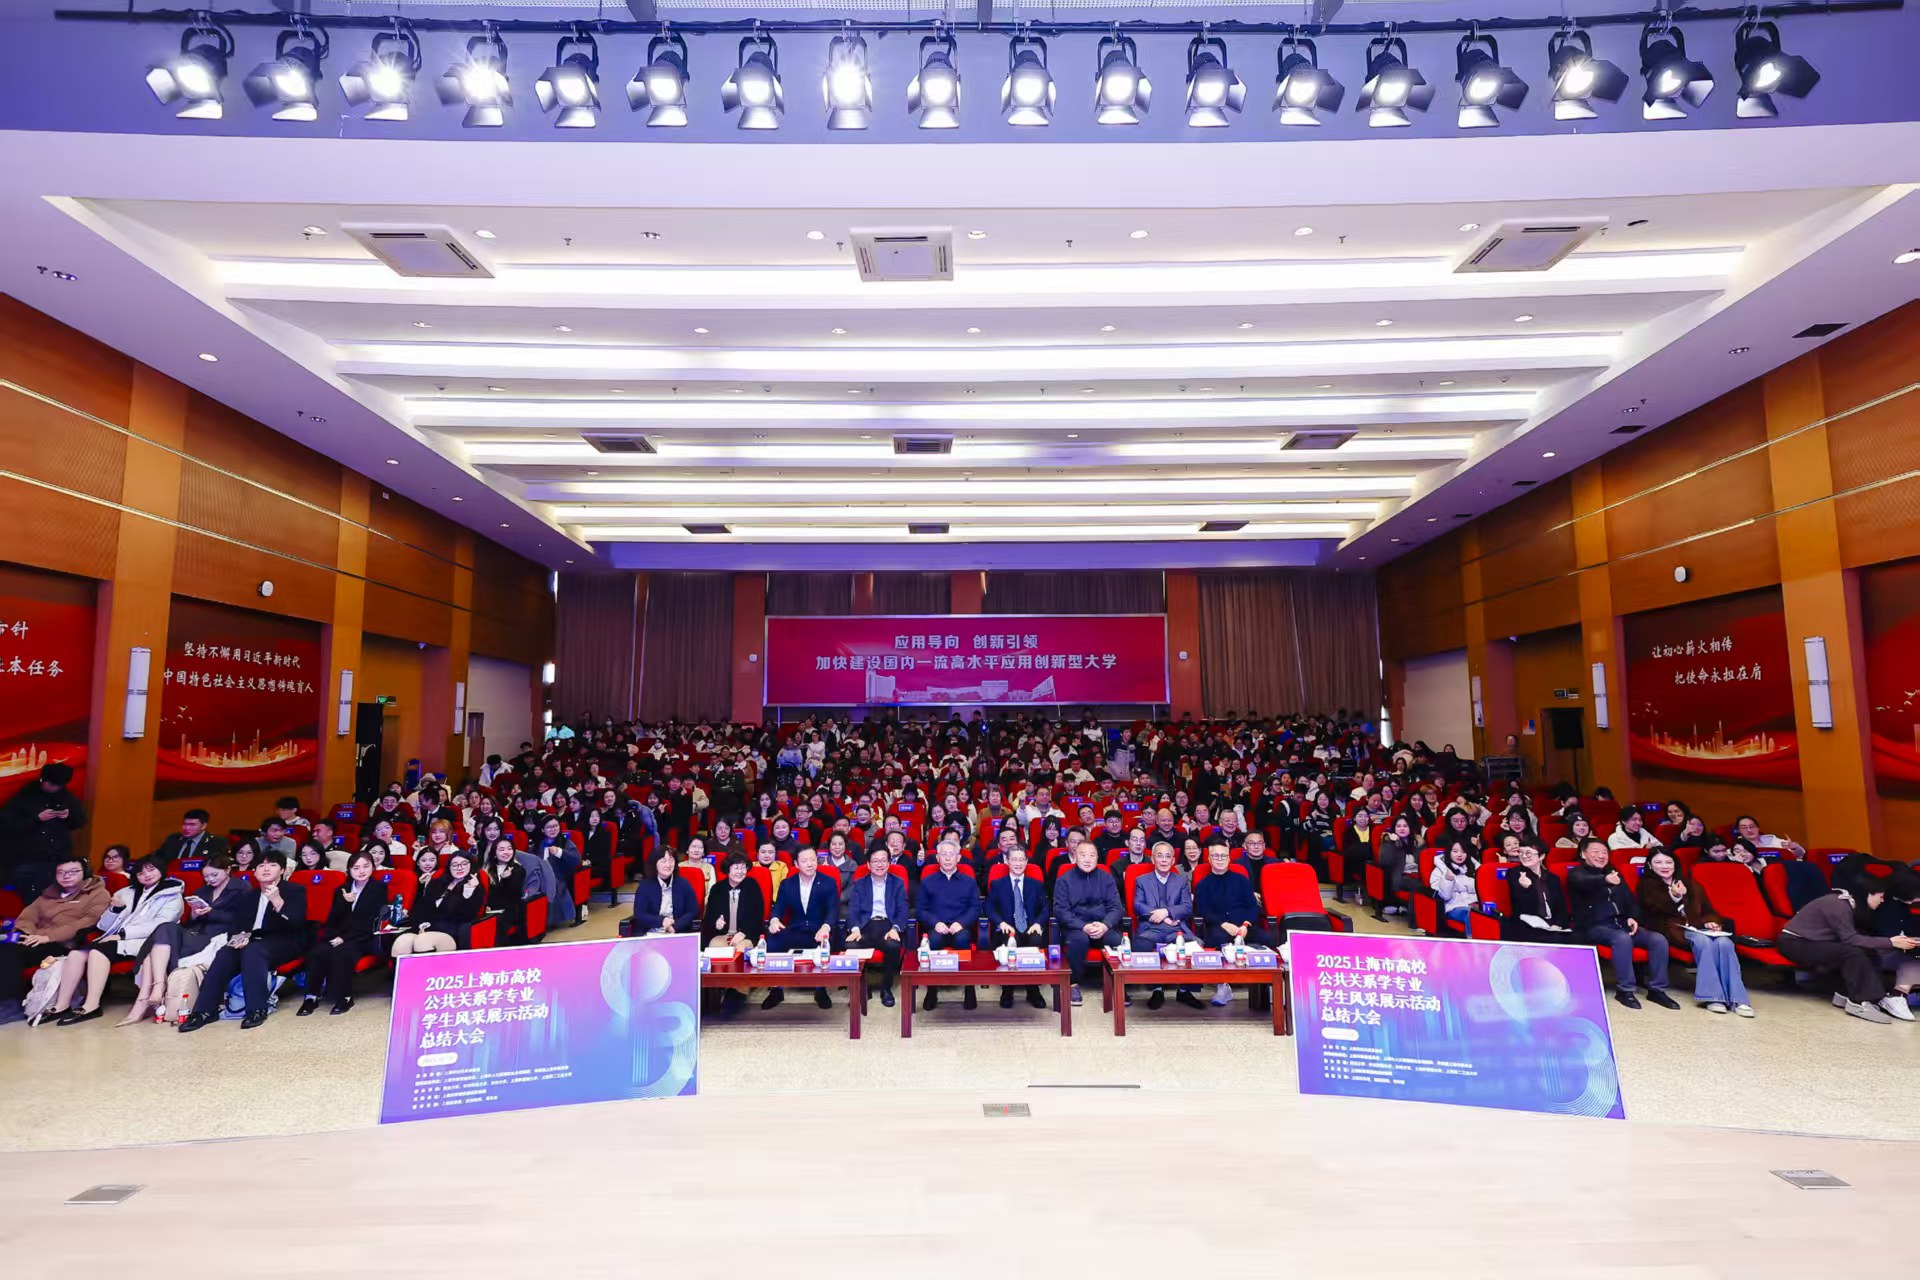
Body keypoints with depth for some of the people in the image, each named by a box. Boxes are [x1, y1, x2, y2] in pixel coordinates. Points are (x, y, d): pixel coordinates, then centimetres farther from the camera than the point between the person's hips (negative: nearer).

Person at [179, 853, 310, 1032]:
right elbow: (239, 924, 13)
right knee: (225, 954, -23)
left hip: (285, 942, -6)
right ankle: (205, 1010, -23)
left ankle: (257, 1009, -33)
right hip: (254, 942, 6)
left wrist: (277, 901, -29)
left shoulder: (295, 891, 0)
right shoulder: (249, 896, 19)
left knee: (252, 951, -34)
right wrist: (239, 936, -12)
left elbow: (296, 924, -15)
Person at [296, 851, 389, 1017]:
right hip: (338, 937, 4)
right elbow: (332, 920, 8)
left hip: (363, 939, -4)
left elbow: (371, 920, -7)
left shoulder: (379, 888, 3)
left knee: (340, 953, -34)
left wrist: (345, 938, -16)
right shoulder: (341, 890, 16)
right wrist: (344, 902, -11)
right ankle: (312, 997, -19)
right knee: (316, 952, -27)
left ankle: (345, 997, -22)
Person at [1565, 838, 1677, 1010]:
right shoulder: (1576, 873, -1)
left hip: (1621, 923, 7)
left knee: (1658, 939, -15)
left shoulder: (1613, 872, 22)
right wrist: (1605, 880, -49)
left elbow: (1630, 899, 20)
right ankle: (1624, 990, -22)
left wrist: (1632, 917, -3)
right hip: (1594, 926, -7)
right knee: (1622, 939, -35)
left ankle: (1656, 989, -5)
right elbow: (1586, 883, -26)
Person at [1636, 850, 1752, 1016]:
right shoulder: (1647, 884, 11)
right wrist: (1674, 896, -29)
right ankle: (1712, 997, -34)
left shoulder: (1691, 885, 26)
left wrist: (1712, 922, -3)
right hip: (1672, 929, -4)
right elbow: (1658, 909, -8)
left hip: (1697, 928, 5)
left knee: (1724, 943, -28)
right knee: (1703, 941, -35)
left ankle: (1736, 998, -30)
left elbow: (1708, 909, 22)